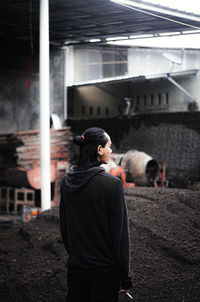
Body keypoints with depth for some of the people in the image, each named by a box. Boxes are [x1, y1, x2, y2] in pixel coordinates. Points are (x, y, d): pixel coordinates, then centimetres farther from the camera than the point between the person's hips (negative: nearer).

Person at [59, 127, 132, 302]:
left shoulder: (67, 181, 1)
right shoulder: (112, 184, -16)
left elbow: (63, 227, 9)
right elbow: (120, 233, -14)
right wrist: (125, 276, -8)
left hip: (75, 266, 5)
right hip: (104, 268, -5)